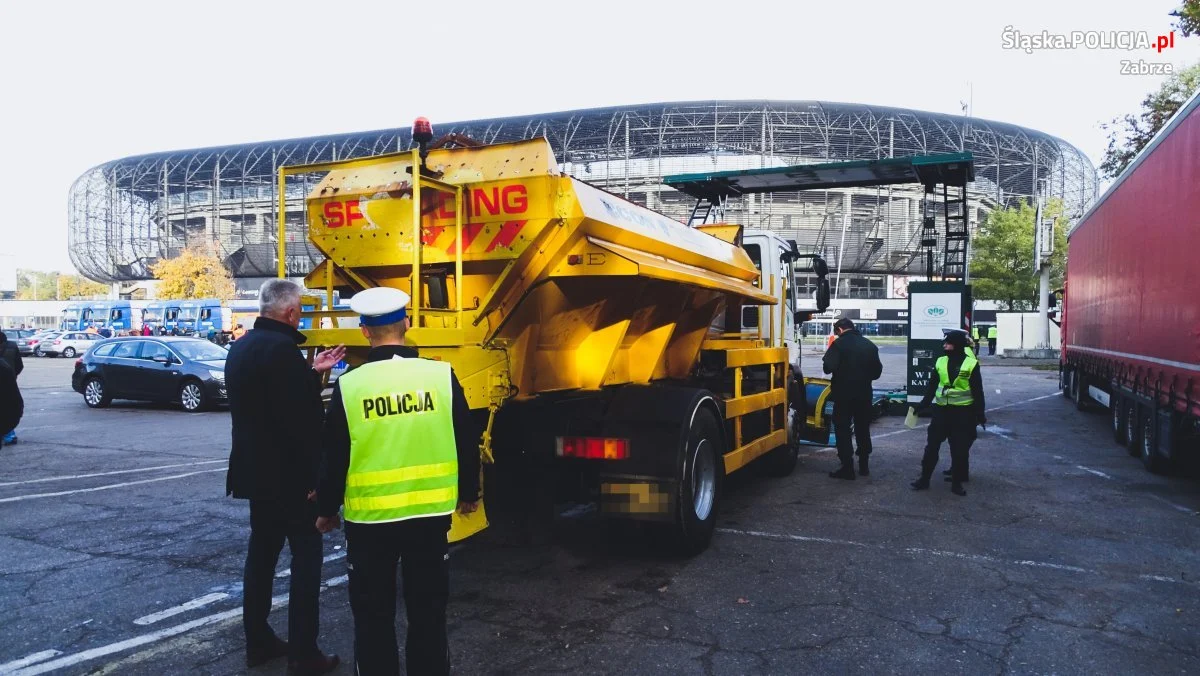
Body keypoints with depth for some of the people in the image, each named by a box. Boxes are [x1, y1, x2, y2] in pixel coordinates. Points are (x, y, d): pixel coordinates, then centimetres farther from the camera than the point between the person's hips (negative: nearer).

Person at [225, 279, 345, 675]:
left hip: (256, 471, 9)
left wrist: (311, 372, 22)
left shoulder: (242, 347, 10)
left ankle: (257, 642, 25)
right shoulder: (281, 348, -21)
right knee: (306, 556, -1)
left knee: (261, 552, 16)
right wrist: (314, 476, -18)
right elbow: (300, 419, -24)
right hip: (287, 475, -9)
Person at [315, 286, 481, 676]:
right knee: (428, 613, 15)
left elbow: (333, 457, -2)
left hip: (369, 517, -1)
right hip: (431, 513, 1)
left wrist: (327, 509, 13)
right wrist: (468, 493, 15)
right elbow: (466, 443, 0)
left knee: (373, 616, 14)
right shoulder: (441, 375, -8)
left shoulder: (349, 386, -10)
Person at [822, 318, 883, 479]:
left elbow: (828, 367, -21)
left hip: (844, 394, -5)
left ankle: (847, 468, 0)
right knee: (863, 429, 17)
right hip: (864, 394, 5)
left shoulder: (839, 344, -12)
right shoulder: (870, 345, 6)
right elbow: (877, 371, 10)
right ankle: (864, 465, 24)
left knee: (842, 430, 3)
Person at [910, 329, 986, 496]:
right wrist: (922, 406, 7)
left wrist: (980, 414, -6)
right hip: (941, 409, 3)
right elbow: (932, 386, 10)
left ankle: (957, 481, 15)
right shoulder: (940, 362, 4)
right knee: (932, 445, 4)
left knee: (960, 448, 4)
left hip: (963, 412, -3)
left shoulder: (971, 364, -7)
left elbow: (978, 391, -4)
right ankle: (924, 478, 12)